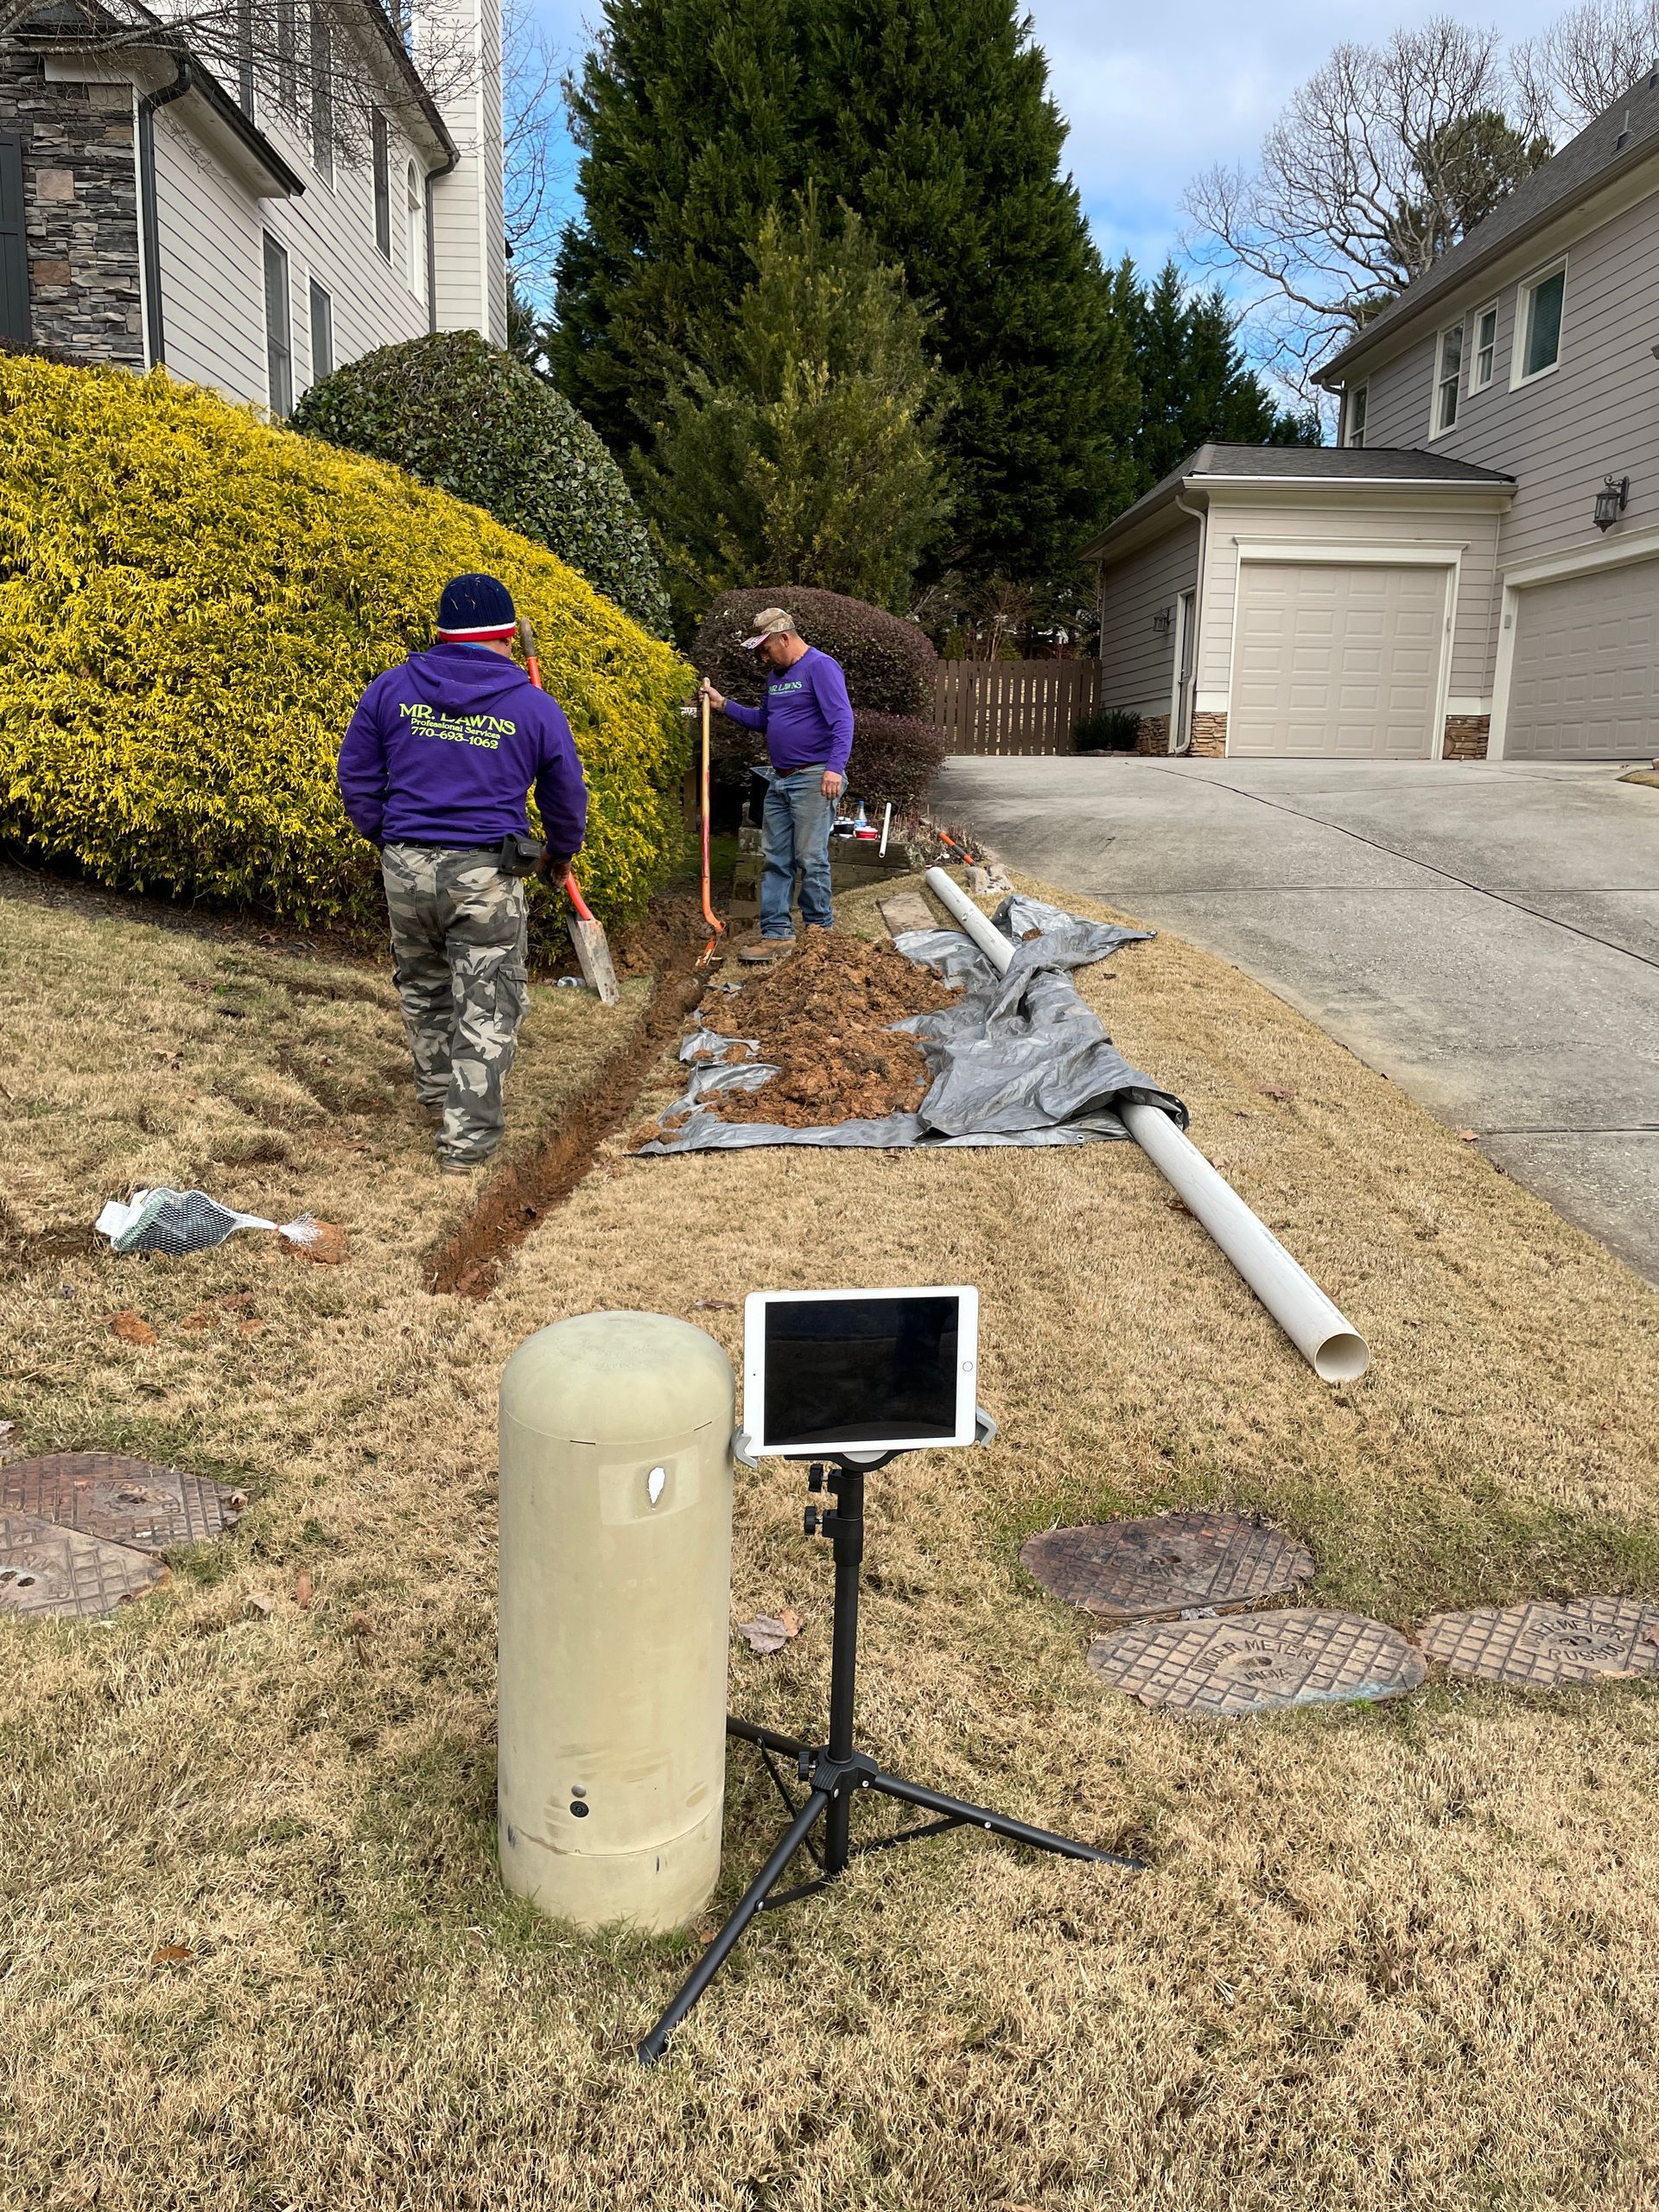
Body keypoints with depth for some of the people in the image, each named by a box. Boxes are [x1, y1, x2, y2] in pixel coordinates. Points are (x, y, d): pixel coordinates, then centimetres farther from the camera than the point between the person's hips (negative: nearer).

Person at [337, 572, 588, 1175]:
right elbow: (567, 798, 9)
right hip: (485, 876, -3)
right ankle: (465, 1142, 8)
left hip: (404, 867, 3)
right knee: (486, 1010, 6)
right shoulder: (536, 708, -2)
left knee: (422, 987, 25)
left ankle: (436, 1094, 45)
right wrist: (560, 855, 28)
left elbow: (355, 773, 8)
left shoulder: (390, 688, 2)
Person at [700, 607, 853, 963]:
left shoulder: (820, 667, -10)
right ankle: (777, 934, 8)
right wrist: (725, 704, 19)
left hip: (813, 779, -9)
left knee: (811, 859, -5)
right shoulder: (776, 675, 18)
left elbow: (842, 719, -18)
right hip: (780, 780, 9)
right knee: (774, 860, 6)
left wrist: (835, 767, -28)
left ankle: (820, 928, 9)